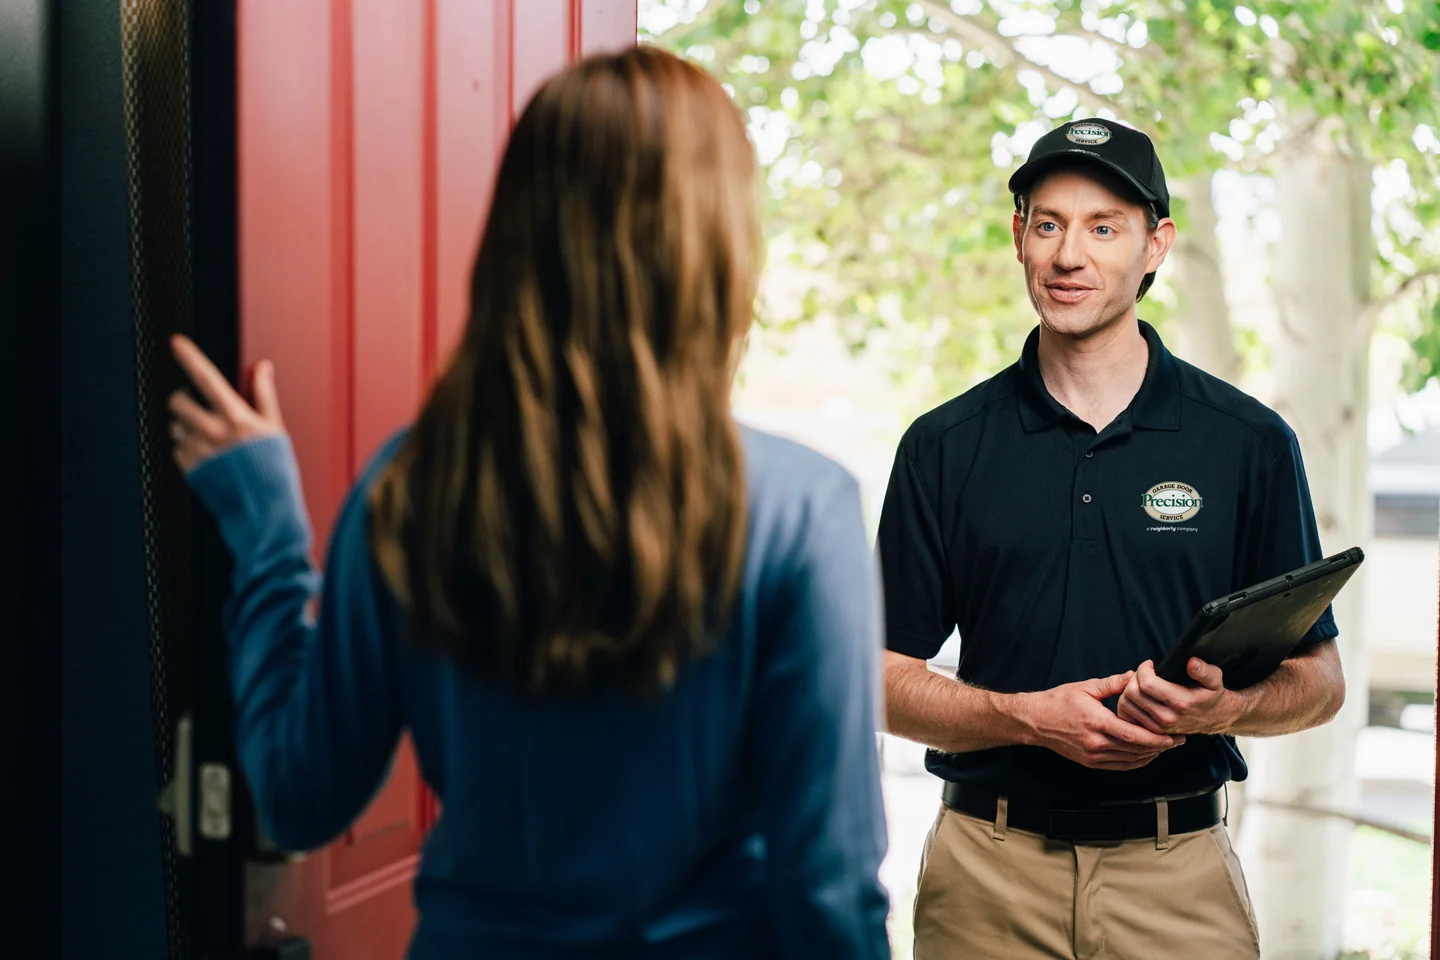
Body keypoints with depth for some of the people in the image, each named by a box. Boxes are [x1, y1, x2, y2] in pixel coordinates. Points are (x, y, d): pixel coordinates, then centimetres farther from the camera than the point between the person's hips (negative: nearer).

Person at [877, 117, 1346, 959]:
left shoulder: (1250, 442, 1)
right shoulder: (945, 446, 2)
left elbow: (1320, 679, 5)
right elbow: (886, 676, 1)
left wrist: (1222, 706, -16)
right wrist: (1031, 717, -15)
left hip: (1182, 871, 0)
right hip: (989, 874, 1)